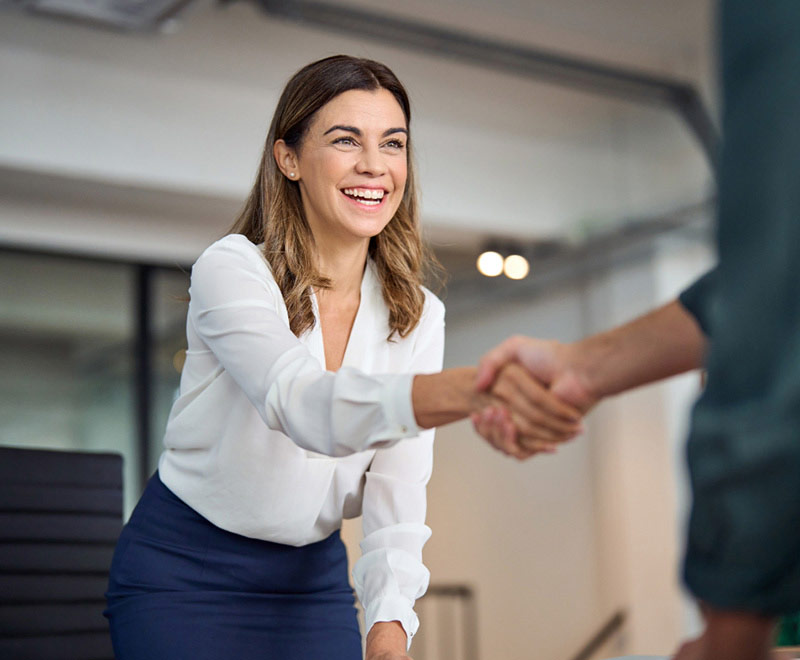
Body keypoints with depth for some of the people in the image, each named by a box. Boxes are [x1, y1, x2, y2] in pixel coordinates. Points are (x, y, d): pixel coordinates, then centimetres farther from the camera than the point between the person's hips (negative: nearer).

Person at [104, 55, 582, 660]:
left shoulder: (418, 316, -3)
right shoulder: (231, 269, -17)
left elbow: (397, 490, -9)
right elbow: (305, 406, -36)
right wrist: (475, 388, -53)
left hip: (315, 580, 4)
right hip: (182, 573, -4)